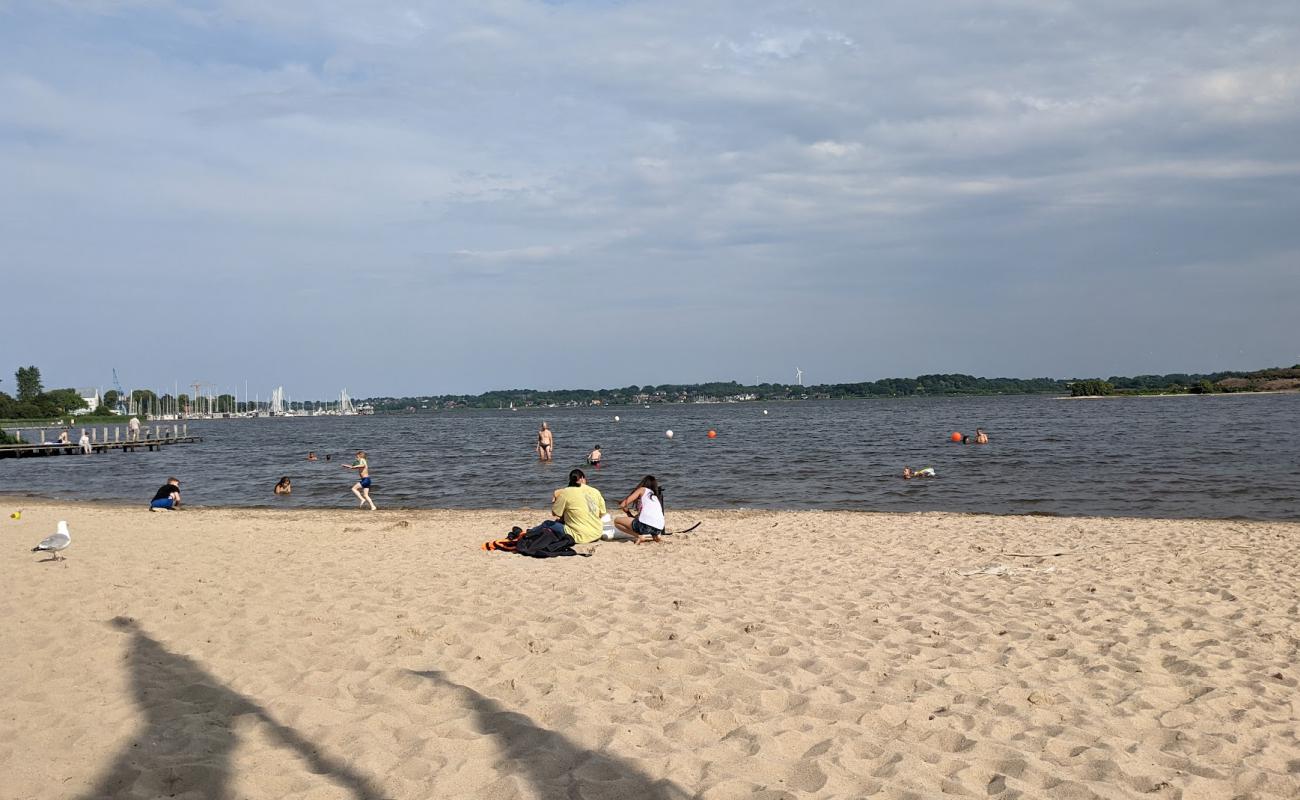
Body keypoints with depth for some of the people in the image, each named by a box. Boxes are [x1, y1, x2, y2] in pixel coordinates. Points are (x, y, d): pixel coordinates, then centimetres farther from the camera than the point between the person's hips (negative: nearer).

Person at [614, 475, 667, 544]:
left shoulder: (643, 489, 12)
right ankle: (654, 536, 10)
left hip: (645, 525, -7)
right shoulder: (656, 496, 29)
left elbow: (622, 505, 8)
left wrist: (626, 509, 29)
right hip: (659, 529, 7)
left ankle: (639, 536, -4)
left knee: (617, 521, 10)